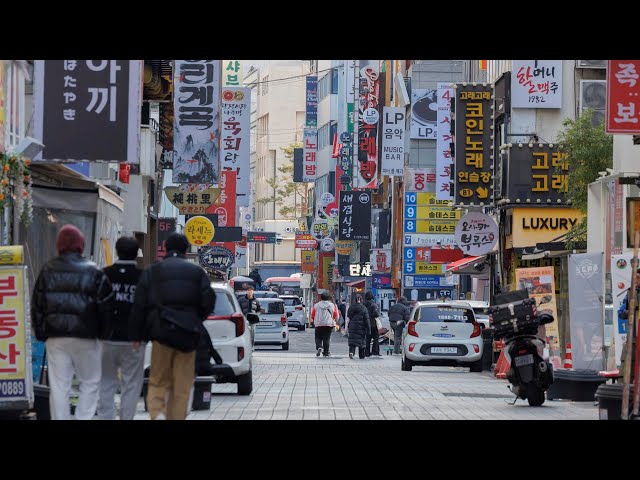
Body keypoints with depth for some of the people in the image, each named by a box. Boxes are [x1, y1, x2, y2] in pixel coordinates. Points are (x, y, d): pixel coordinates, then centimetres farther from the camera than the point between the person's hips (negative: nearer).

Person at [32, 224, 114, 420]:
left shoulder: (47, 271, 5)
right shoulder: (93, 272, -3)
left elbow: (37, 305, 6)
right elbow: (105, 306, -3)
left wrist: (41, 333, 13)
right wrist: (102, 331, 8)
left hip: (55, 337, 2)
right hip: (85, 337, -2)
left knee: (58, 385, 3)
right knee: (90, 382, 9)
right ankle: (83, 418, 0)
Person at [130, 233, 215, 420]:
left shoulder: (151, 271, 5)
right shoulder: (197, 272, 7)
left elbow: (140, 304, 0)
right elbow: (208, 301, 2)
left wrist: (137, 335, 2)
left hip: (161, 332, -1)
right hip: (188, 335, 1)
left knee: (158, 381, 5)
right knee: (182, 386, 7)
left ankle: (157, 413, -19)